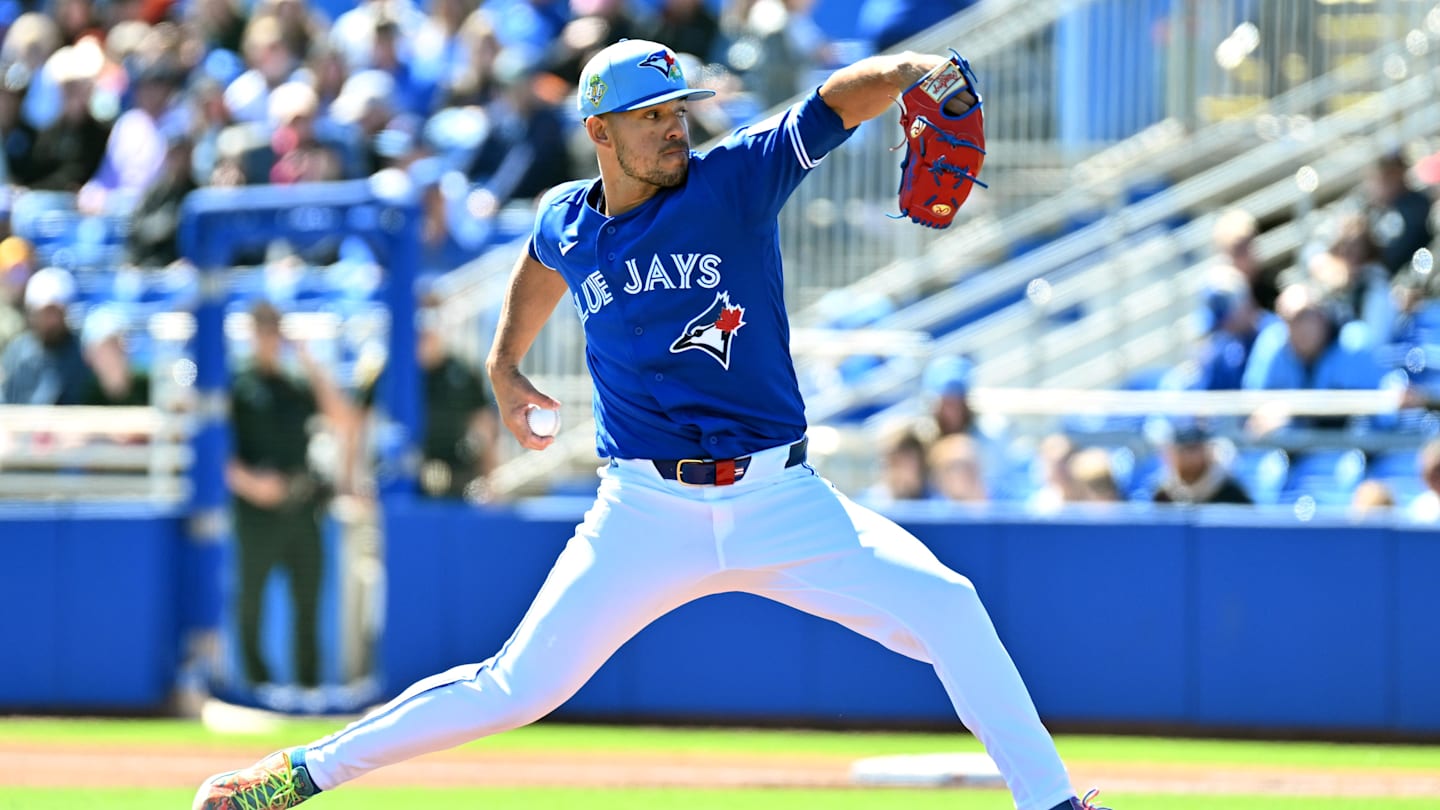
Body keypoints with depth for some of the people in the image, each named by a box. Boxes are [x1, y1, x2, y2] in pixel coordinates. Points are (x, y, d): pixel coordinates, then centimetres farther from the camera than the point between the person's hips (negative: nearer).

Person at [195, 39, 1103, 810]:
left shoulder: (736, 181, -6)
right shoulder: (567, 223, 4)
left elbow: (843, 98, -21)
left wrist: (910, 71, -40)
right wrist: (507, 361, 26)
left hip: (780, 502, -1)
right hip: (646, 515, 1)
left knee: (944, 604, -19)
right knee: (517, 689, 0)